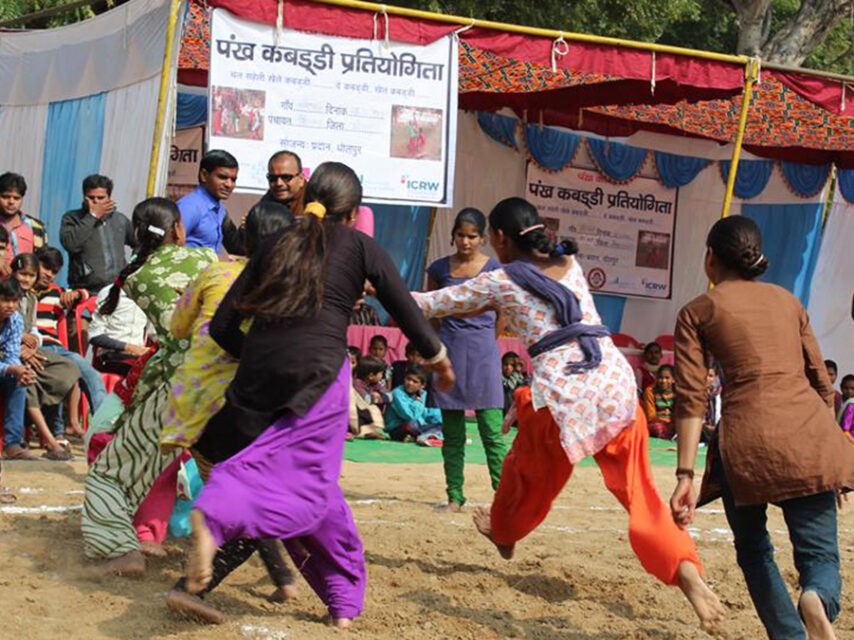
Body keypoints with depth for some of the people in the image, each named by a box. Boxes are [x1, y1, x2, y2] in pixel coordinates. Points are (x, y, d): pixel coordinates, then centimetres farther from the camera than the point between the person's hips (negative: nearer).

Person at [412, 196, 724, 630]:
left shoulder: (500, 282, 7)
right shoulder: (570, 262, 20)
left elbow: (431, 304, 16)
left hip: (562, 396, -4)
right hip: (617, 383, 4)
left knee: (526, 473, 25)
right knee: (638, 492, 6)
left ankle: (503, 534, 51)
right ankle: (687, 571, -14)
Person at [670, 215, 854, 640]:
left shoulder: (697, 312, 10)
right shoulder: (787, 300, 20)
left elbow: (691, 398, 0)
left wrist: (686, 474, -4)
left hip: (748, 438, -2)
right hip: (810, 437, 2)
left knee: (754, 551, 19)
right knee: (819, 553, 4)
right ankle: (818, 602, -29)